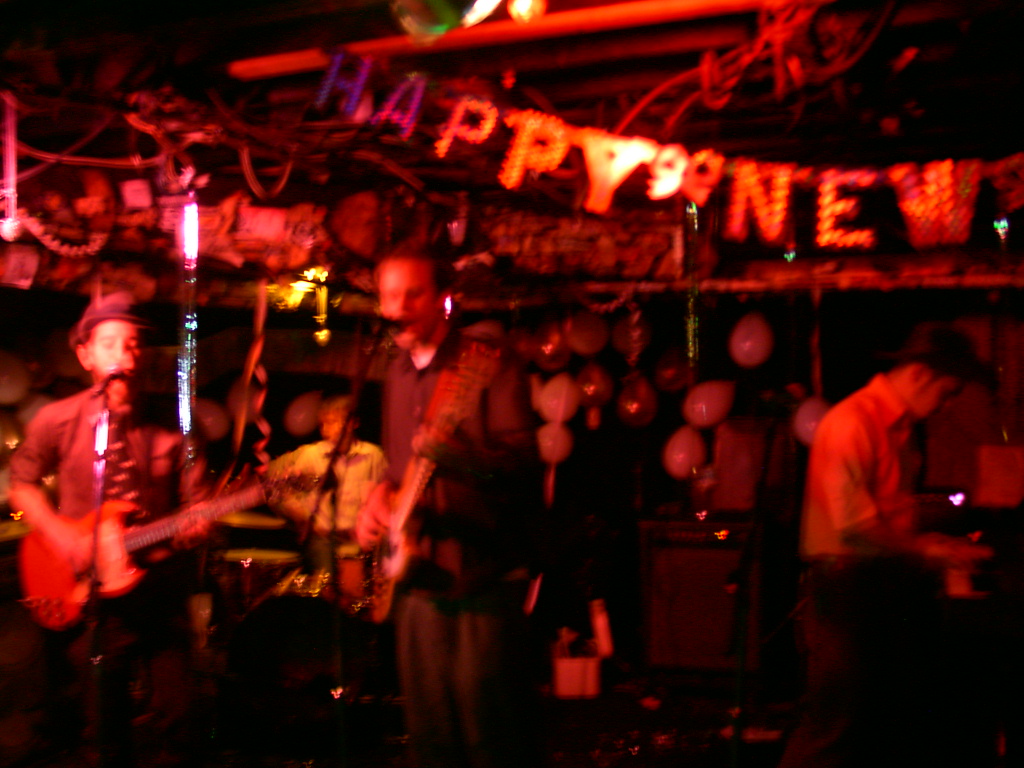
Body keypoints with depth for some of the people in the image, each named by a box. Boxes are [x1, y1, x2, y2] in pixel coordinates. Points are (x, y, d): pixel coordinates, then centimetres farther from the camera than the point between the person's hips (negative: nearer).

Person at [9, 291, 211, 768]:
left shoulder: (169, 425, 0)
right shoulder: (57, 421, -3)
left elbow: (196, 498, 5)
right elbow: (23, 485, 8)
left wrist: (194, 526, -17)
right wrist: (60, 536, -7)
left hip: (162, 582, 1)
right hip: (94, 593, -1)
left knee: (174, 719, 7)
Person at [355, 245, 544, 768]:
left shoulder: (484, 360, -8)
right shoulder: (399, 373, 14)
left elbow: (521, 459, -19)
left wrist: (456, 454, -35)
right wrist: (380, 497, 7)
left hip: (485, 573, -7)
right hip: (418, 573, 7)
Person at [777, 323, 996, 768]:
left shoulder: (902, 427, 14)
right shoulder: (851, 422, -15)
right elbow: (854, 526, -22)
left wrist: (944, 544, 10)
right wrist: (930, 552, -13)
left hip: (892, 581, 9)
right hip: (847, 583, -9)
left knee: (920, 725, 12)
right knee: (838, 720, -6)